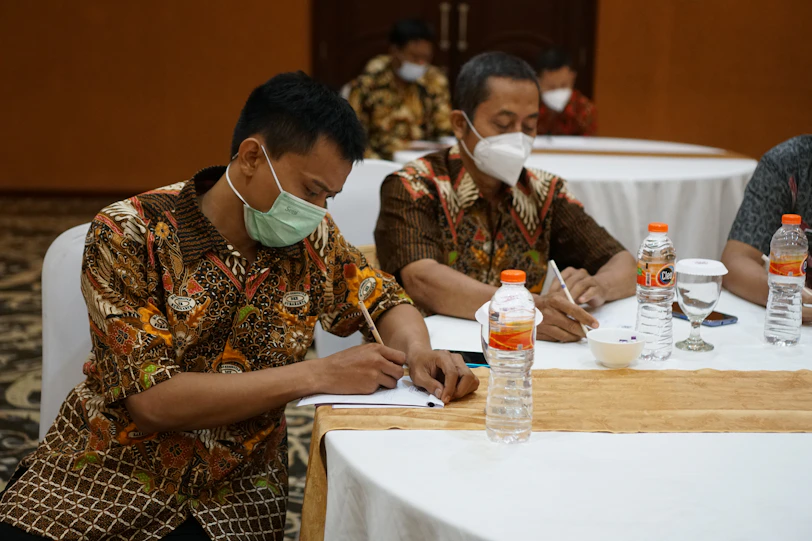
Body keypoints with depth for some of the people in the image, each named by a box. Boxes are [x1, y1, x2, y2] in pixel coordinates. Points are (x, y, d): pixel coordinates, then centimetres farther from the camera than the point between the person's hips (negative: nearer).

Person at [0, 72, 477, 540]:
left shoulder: (313, 236, 0)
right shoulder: (128, 236, -14)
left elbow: (387, 302, 14)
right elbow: (153, 401, -20)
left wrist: (417, 352, -10)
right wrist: (318, 375, -23)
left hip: (236, 489, 3)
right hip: (112, 467, -3)